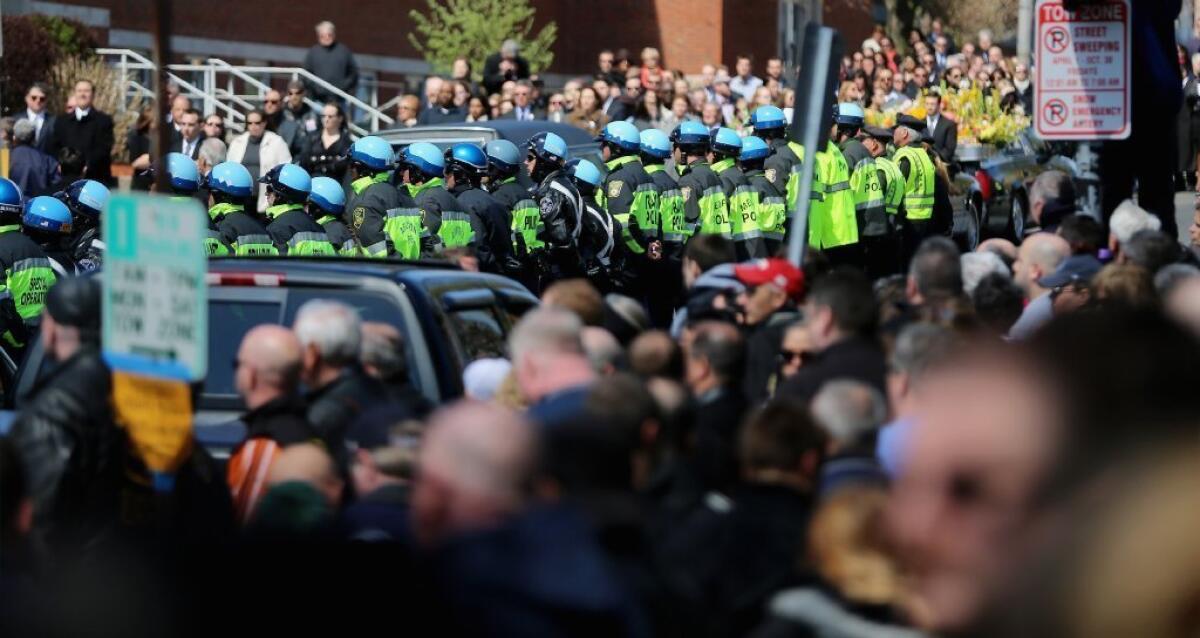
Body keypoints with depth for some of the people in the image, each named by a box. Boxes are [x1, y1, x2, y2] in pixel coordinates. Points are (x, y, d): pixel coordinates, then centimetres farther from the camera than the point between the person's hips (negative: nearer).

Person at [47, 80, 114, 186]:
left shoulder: (103, 120, 7)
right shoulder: (62, 120, 17)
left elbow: (104, 149, -4)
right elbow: (53, 148, 13)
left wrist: (88, 166, -18)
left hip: (95, 178, -3)